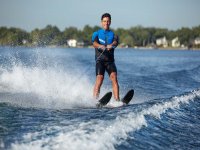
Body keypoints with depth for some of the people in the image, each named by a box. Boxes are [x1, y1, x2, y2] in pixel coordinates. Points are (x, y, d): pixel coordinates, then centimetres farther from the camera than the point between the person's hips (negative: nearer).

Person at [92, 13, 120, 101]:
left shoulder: (113, 34, 17)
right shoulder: (97, 33, 14)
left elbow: (116, 42, -7)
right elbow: (94, 43, -7)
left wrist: (111, 45, -31)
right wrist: (101, 46, -31)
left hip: (110, 60, 1)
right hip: (100, 59, -1)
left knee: (114, 77, -18)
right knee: (99, 78, -19)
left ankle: (117, 100, -26)